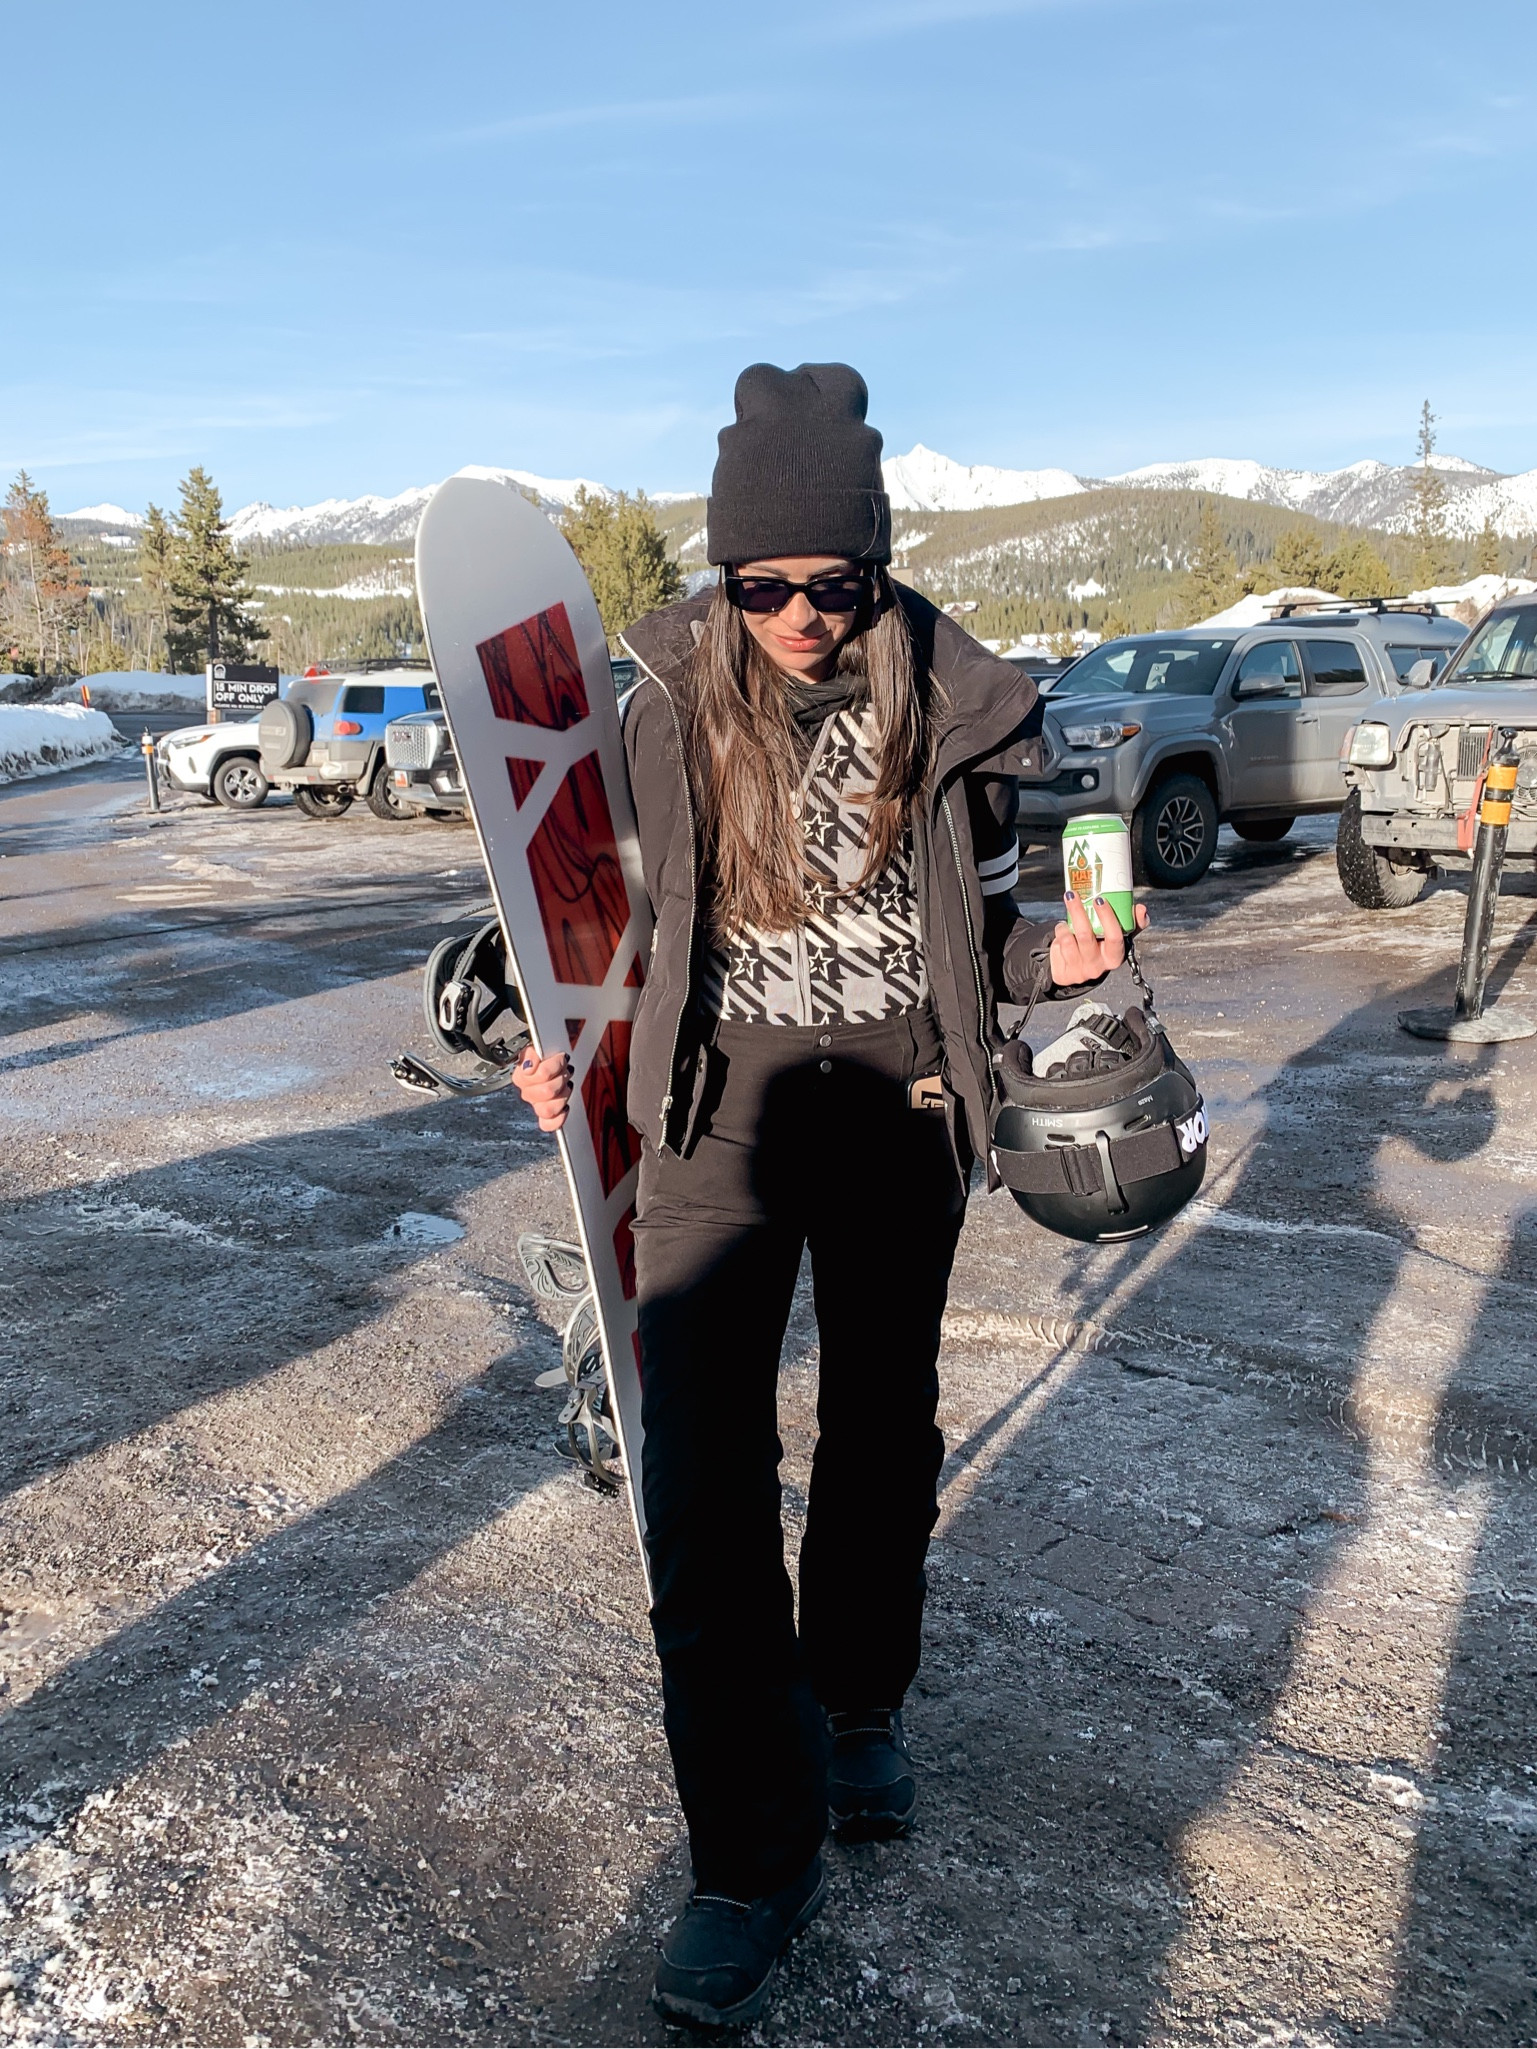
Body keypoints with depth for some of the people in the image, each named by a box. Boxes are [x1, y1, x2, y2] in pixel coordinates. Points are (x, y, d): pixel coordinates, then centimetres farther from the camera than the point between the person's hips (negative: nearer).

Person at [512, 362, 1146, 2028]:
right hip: (723, 1094, 0)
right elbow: (641, 916, 8)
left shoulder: (947, 704, -3)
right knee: (697, 1471, -8)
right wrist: (577, 1048, -7)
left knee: (882, 1430, 15)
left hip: (900, 1098, 1)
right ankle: (752, 1856, 7)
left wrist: (1056, 955, -14)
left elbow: (983, 921, 6)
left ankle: (858, 1706, 41)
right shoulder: (670, 705, -3)